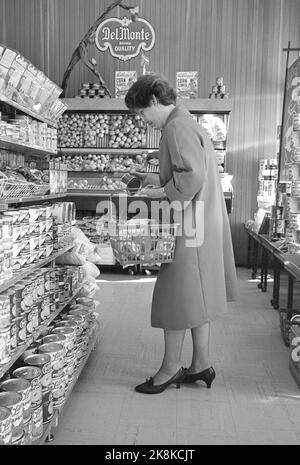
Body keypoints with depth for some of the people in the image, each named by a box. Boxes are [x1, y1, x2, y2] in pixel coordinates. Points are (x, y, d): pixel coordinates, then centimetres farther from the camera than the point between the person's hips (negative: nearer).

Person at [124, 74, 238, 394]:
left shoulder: (177, 127, -13)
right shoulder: (188, 124, 19)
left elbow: (193, 176, -25)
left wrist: (162, 192, -13)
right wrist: (158, 180, 12)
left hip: (190, 224, -10)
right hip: (203, 223, 10)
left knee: (175, 296, 0)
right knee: (197, 295, 14)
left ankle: (171, 367, 15)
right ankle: (201, 364, 25)